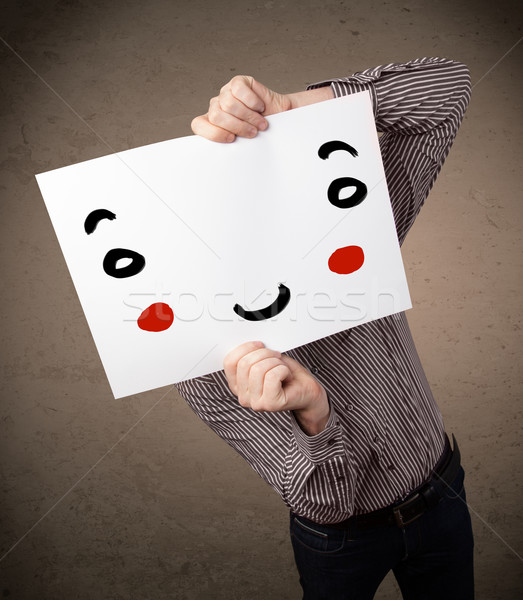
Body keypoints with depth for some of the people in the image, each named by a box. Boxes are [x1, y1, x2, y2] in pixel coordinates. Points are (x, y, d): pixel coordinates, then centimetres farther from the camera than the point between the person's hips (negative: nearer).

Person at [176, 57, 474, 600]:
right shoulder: (210, 370, -26)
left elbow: (448, 85, -24)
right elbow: (325, 501, -27)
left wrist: (287, 108, -37)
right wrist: (313, 414, -50)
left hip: (442, 498, 3)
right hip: (343, 541, -2)